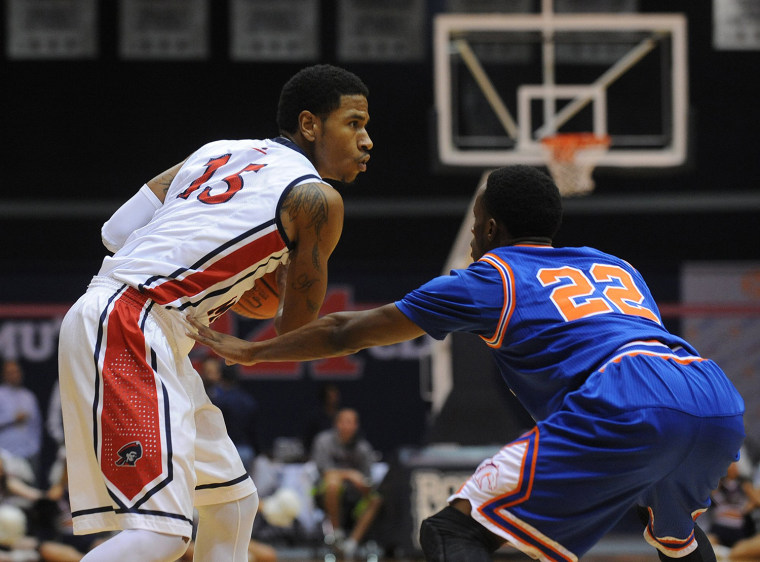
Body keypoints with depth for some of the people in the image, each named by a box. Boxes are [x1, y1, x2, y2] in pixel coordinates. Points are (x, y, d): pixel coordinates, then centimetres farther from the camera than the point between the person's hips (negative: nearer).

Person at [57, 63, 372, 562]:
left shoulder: (218, 152, 18)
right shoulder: (318, 200, -3)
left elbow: (118, 230, 14)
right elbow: (294, 333, 6)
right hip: (129, 329, -10)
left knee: (233, 502, 16)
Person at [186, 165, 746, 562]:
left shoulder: (491, 278, 19)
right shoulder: (617, 268, 32)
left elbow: (347, 332, 26)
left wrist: (248, 351, 37)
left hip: (627, 411, -6)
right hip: (723, 406, 7)